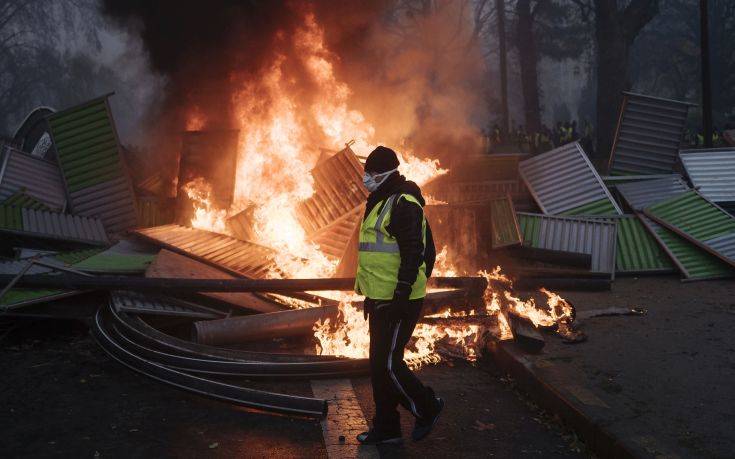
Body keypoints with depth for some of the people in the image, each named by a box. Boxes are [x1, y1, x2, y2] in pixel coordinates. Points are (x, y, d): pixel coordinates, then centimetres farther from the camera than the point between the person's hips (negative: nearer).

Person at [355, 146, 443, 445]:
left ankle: (427, 407, 14)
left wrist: (401, 294, -26)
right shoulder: (380, 204, 17)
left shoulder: (404, 205, -16)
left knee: (387, 364, -6)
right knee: (379, 365, 13)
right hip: (380, 299, 10)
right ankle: (386, 428, 22)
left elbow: (412, 254, -23)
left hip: (398, 301, -10)